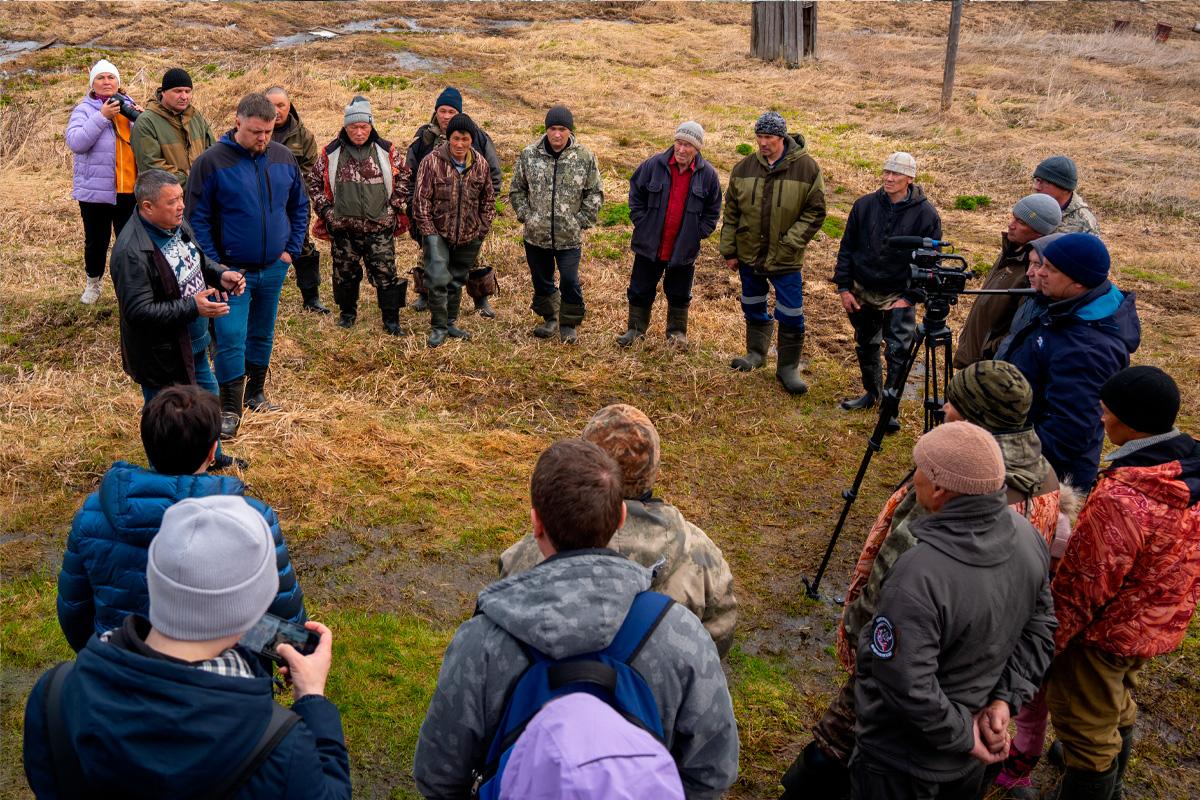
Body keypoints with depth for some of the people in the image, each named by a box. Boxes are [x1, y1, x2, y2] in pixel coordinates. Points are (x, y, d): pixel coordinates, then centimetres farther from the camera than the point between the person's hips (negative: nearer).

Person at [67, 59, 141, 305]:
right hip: (95, 190, -2)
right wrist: (102, 117, -22)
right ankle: (93, 283, 29)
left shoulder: (130, 107, 8)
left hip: (129, 190, 2)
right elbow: (75, 142, -16)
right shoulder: (85, 110, -2)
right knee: (96, 241, 10)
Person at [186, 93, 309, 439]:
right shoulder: (212, 162, -12)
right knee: (231, 339, -7)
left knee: (262, 335, 17)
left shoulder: (284, 158, 1)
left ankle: (255, 394, 34)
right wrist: (214, 266, -14)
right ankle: (230, 409, 5)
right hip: (232, 270, -4)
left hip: (274, 268, 4)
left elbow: (299, 206, 12)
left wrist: (292, 249, 4)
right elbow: (197, 219, -9)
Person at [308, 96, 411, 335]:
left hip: (380, 227, -1)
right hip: (343, 228, 1)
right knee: (345, 273, 11)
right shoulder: (331, 153, 1)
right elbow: (314, 181, 11)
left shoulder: (387, 151, 1)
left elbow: (404, 177, 11)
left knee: (385, 274, -1)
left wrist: (395, 206, 3)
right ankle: (348, 312, 31)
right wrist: (325, 209, 2)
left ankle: (391, 319, 9)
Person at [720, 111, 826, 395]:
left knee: (791, 315, 1)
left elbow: (815, 212, -8)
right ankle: (756, 353, 39)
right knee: (753, 307, 19)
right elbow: (731, 212, 5)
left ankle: (788, 368, 16)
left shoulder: (807, 168, -10)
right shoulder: (744, 168, -1)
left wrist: (790, 243, -17)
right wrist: (729, 251, 4)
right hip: (749, 254, 3)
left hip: (786, 258, -3)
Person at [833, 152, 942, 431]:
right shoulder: (865, 205, -3)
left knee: (898, 352, -8)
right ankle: (872, 393, 38)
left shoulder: (926, 214, -10)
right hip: (862, 292, 4)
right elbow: (847, 248, 4)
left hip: (899, 296, -3)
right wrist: (844, 287, 0)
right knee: (865, 346, 17)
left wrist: (911, 297, -12)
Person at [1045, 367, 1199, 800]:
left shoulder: (1122, 498, -35)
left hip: (1105, 633, -9)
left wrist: (1046, 640, -12)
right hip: (1154, 627, 9)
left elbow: (1083, 585, -25)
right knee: (1117, 708, 29)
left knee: (1086, 729, 10)